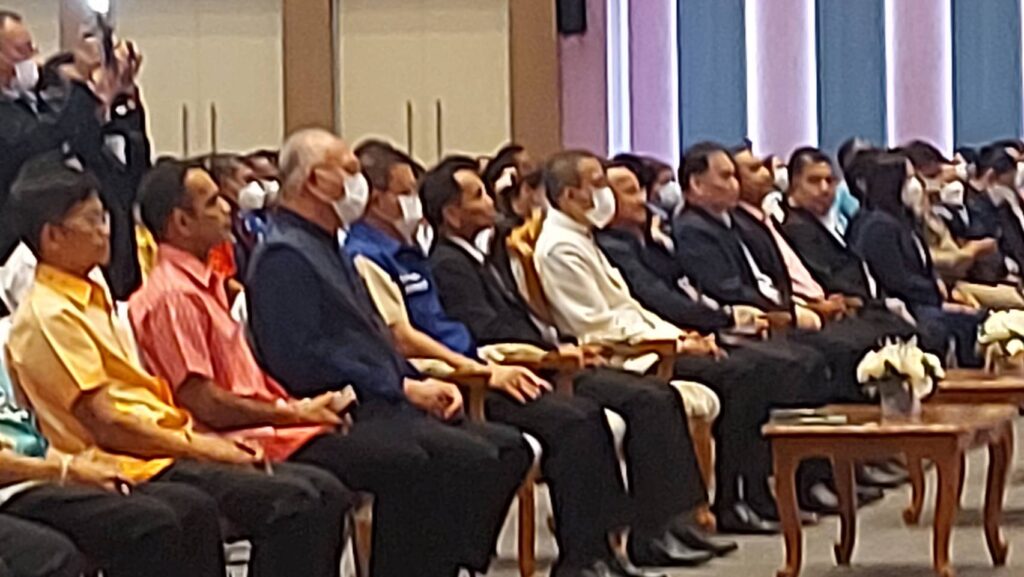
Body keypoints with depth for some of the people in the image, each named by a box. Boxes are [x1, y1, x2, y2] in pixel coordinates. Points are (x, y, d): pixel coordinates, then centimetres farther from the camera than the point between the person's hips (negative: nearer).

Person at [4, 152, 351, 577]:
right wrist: (199, 446, -11)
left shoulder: (95, 299, 20)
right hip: (135, 470, -10)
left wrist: (206, 440, 8)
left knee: (324, 492, -3)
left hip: (168, 450, 10)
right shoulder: (49, 316, -11)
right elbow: (104, 423, -16)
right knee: (291, 501, -24)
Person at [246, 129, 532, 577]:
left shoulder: (328, 249, 24)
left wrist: (423, 384, 7)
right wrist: (405, 388, -15)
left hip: (384, 406, 10)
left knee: (508, 447, 0)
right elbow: (304, 360, -19)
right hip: (346, 418, -10)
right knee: (471, 460, -25)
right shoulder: (283, 257, -9)